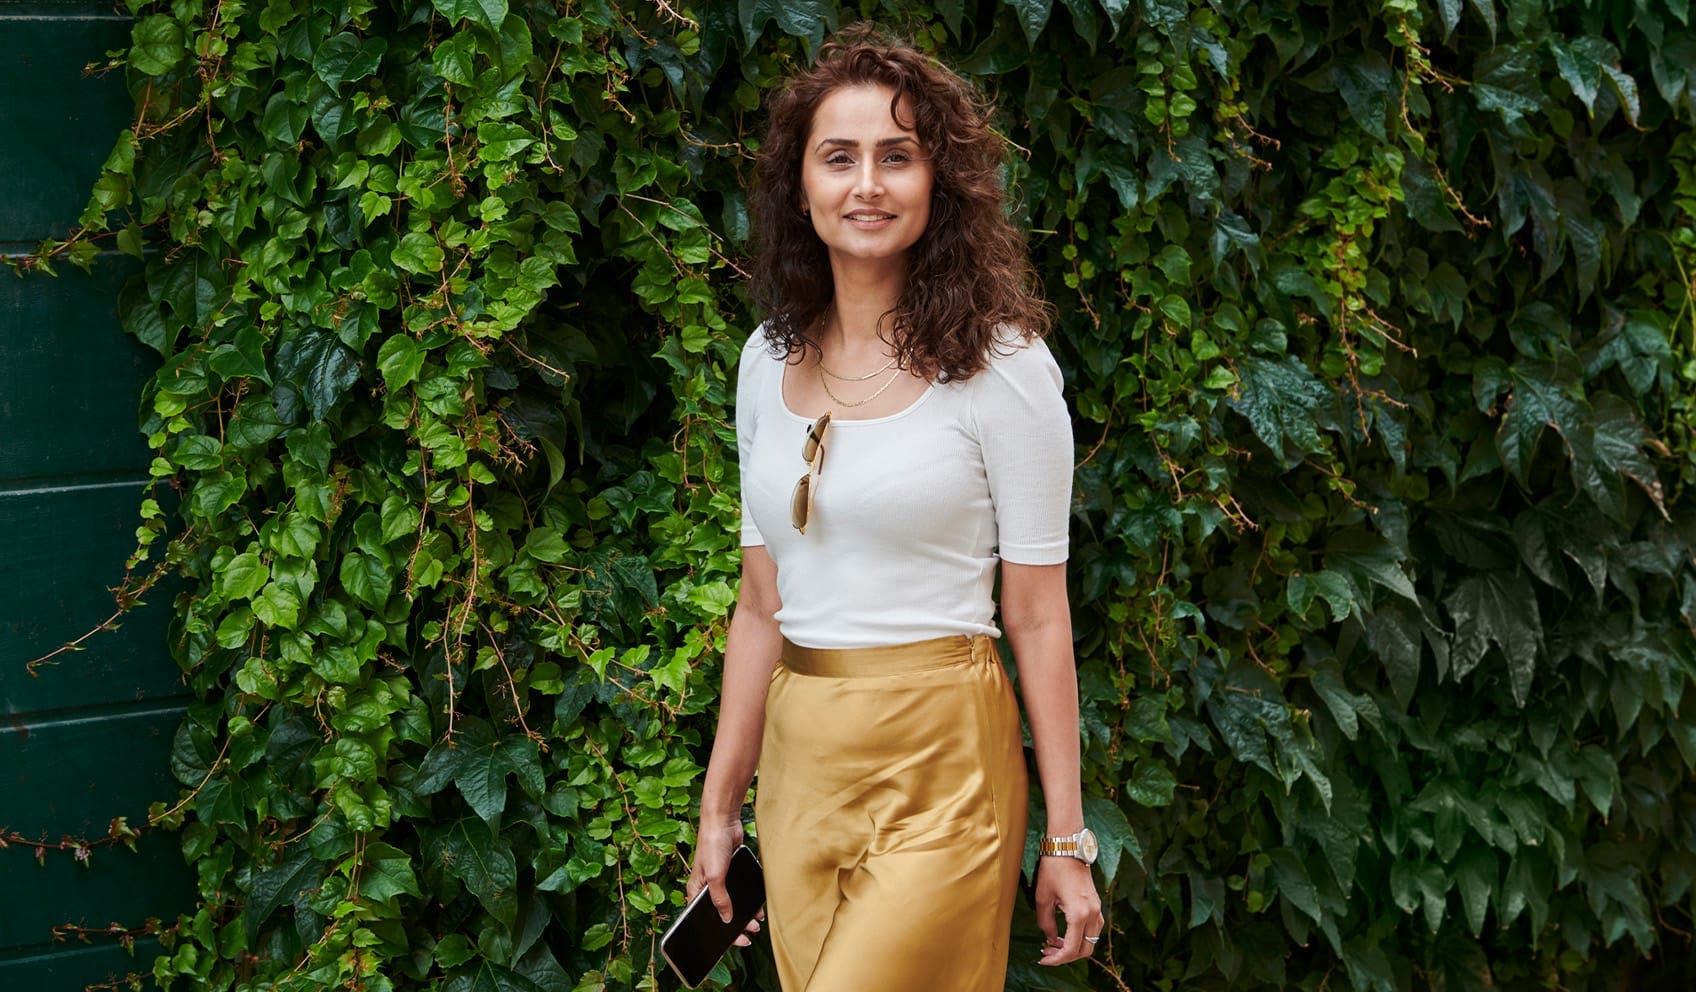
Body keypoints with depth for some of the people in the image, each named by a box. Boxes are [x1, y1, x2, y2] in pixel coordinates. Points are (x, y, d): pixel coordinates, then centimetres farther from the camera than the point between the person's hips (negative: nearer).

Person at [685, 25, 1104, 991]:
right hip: (798, 766, 5)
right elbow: (762, 606, 14)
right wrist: (720, 806, 14)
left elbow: (1038, 619, -6)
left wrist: (1067, 841, -6)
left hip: (937, 773, -5)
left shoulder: (1001, 365, -7)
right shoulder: (771, 362, 8)